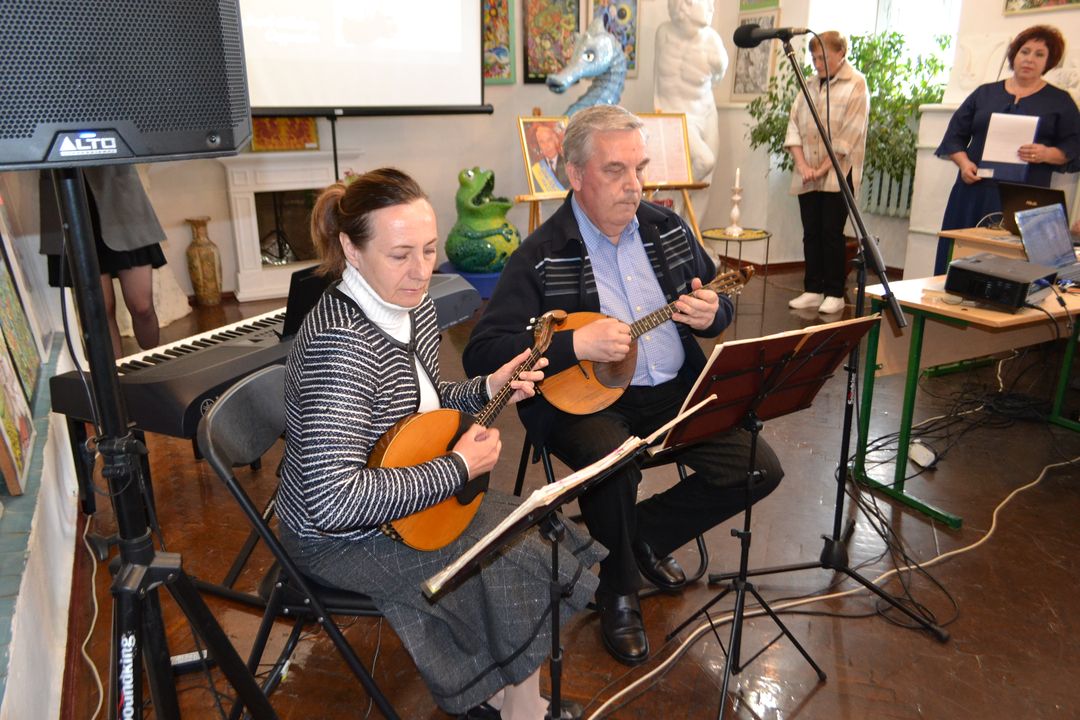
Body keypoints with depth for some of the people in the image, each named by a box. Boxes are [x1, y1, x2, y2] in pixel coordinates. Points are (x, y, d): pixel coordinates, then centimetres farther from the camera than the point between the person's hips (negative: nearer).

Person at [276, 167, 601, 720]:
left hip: (405, 499, 9)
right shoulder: (339, 344, -32)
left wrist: (488, 389, -6)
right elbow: (333, 499, -37)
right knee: (524, 567, -9)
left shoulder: (413, 305, -4)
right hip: (342, 541, -8)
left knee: (539, 530, 6)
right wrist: (459, 467, -28)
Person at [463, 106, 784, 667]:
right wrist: (574, 345, -27)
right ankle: (618, 591, -1)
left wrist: (711, 313, -5)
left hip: (677, 390, 6)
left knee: (759, 469, -9)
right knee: (613, 466, -35)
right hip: (585, 398, -5)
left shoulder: (668, 228, 8)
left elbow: (716, 307, 20)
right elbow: (480, 354, -17)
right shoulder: (540, 257, -10)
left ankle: (645, 536, 17)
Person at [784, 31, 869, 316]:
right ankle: (813, 290, 13)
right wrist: (802, 165, -5)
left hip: (838, 175, -5)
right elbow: (794, 127, 8)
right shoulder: (810, 87, 15)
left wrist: (823, 169, -14)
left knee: (832, 234, -4)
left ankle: (835, 293, 4)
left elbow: (848, 136, -9)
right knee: (811, 233, 6)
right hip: (807, 177, 5)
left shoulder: (856, 85, 0)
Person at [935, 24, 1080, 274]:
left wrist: (1047, 154, -13)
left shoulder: (1060, 101, 13)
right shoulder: (985, 93, 17)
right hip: (975, 193, 2)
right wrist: (964, 163, -5)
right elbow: (955, 135, 13)